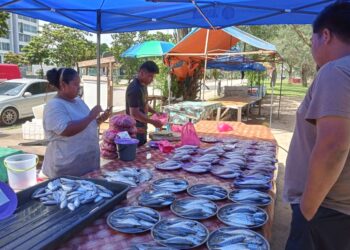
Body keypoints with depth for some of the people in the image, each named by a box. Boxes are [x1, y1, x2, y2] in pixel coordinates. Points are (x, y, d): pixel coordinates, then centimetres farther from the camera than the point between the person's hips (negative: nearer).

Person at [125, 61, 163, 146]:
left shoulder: (143, 85, 8)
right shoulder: (134, 89, -22)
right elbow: (134, 113, -25)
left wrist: (154, 112, 7)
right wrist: (153, 122, -21)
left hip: (142, 129, 10)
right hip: (135, 131, -9)